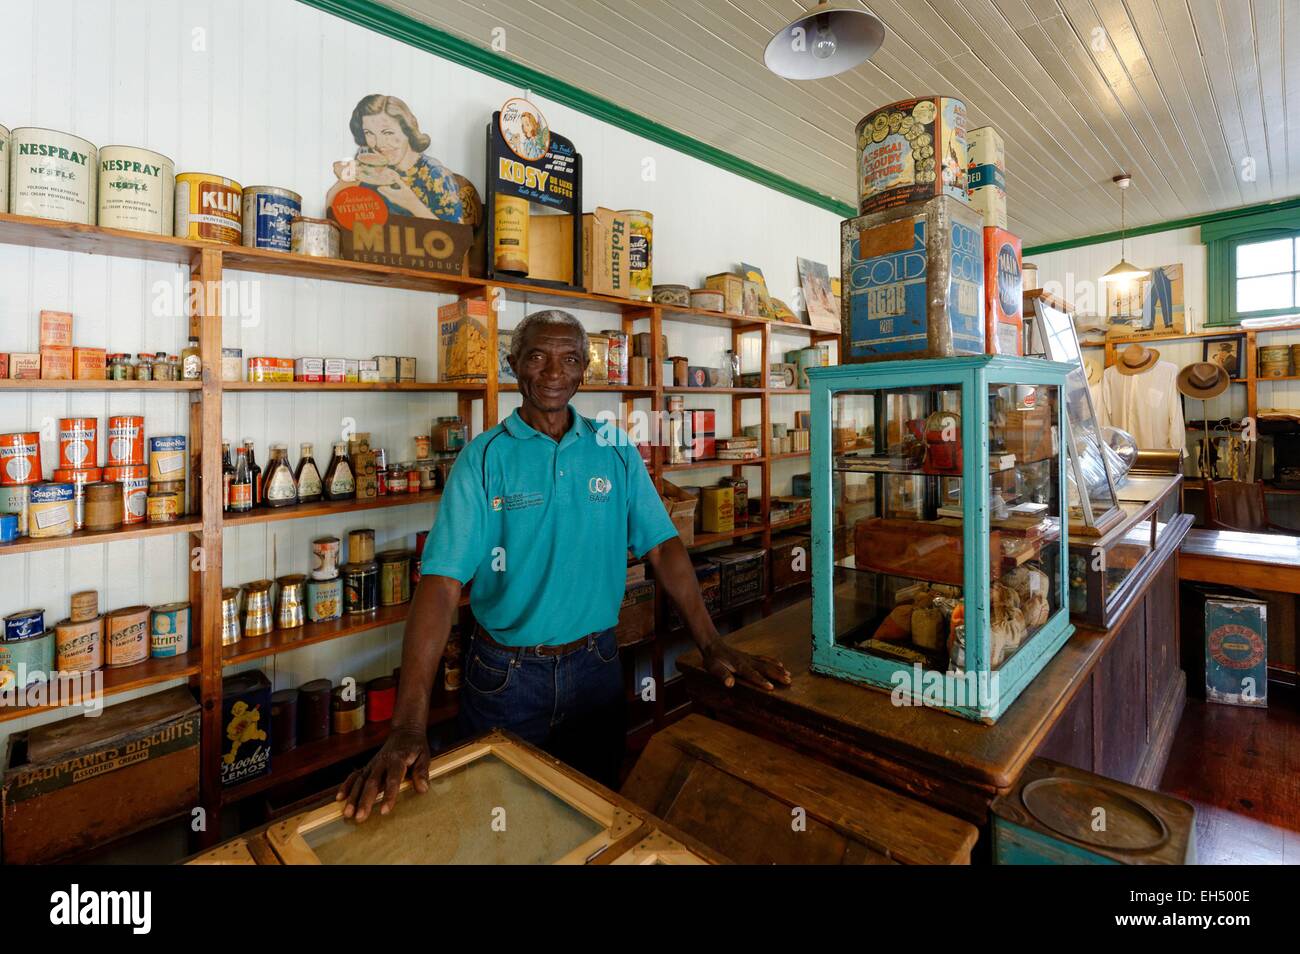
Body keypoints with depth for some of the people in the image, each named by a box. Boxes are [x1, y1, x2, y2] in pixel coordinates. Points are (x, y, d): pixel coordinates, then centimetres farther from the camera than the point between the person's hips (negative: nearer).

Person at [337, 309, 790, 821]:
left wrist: (713, 647, -8)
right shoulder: (484, 457, -11)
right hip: (505, 675, -1)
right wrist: (408, 725, -24)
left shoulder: (616, 451, -3)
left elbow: (662, 546, -3)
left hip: (595, 667, 2)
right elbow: (442, 580, -18)